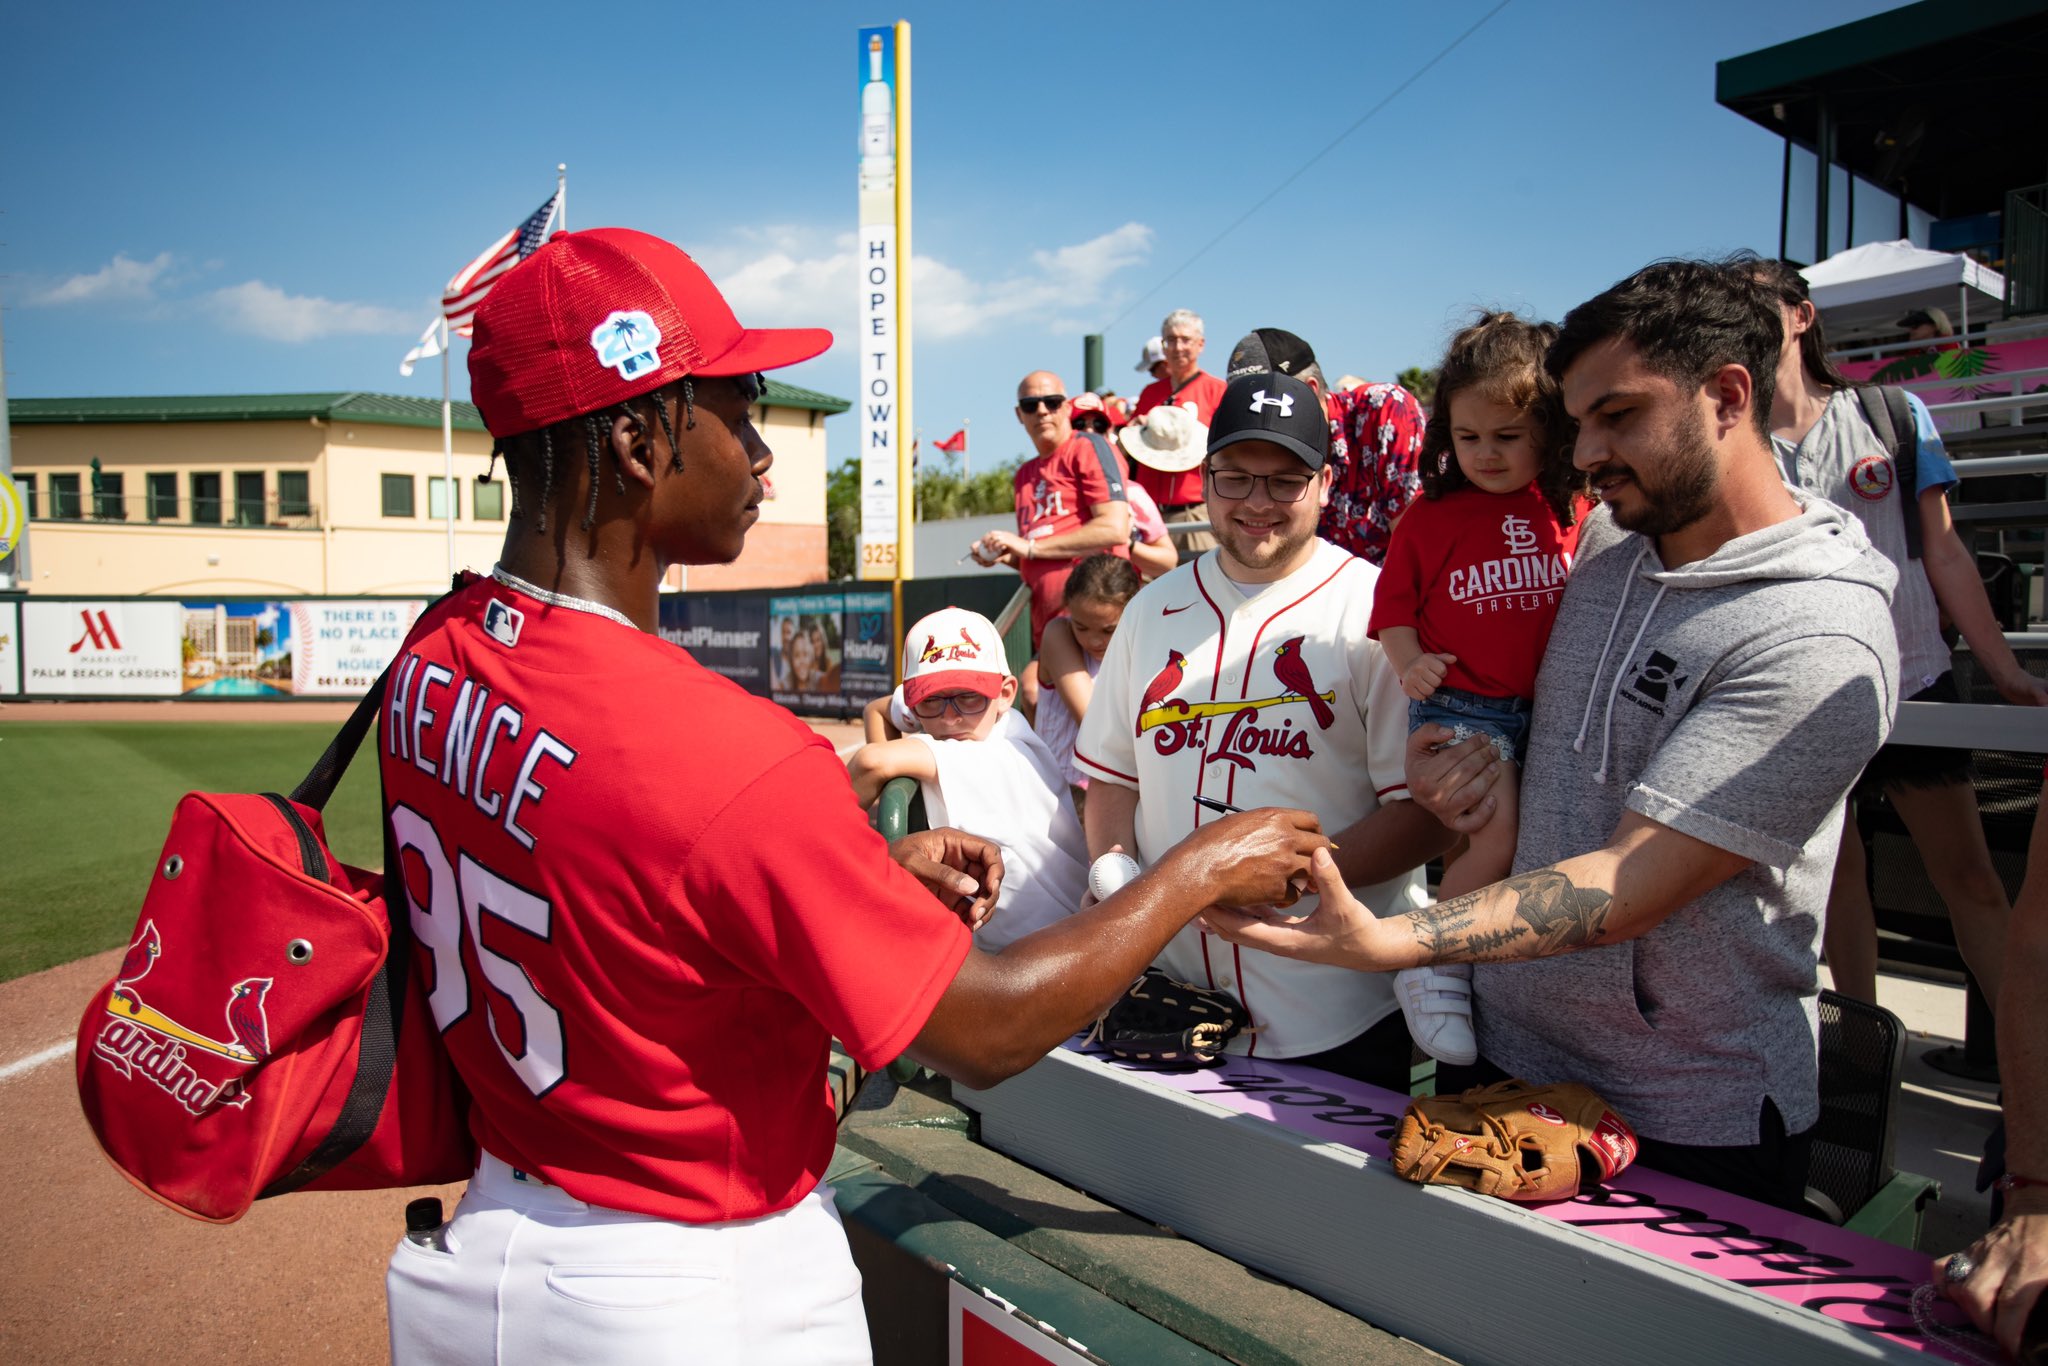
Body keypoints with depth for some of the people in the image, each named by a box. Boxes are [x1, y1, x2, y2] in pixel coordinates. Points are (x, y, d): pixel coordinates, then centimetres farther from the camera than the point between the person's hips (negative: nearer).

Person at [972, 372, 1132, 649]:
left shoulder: (1089, 447, -1)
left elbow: (1115, 528, -15)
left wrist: (1030, 547, -11)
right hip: (1045, 624, 8)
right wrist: (1004, 555, 8)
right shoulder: (1025, 473, 22)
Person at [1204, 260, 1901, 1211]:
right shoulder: (1603, 540, 2)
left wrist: (1383, 943, -38)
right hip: (1504, 1051, 6)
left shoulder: (1819, 641, -21)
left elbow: (1629, 887, -28)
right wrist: (1459, 768, -7)